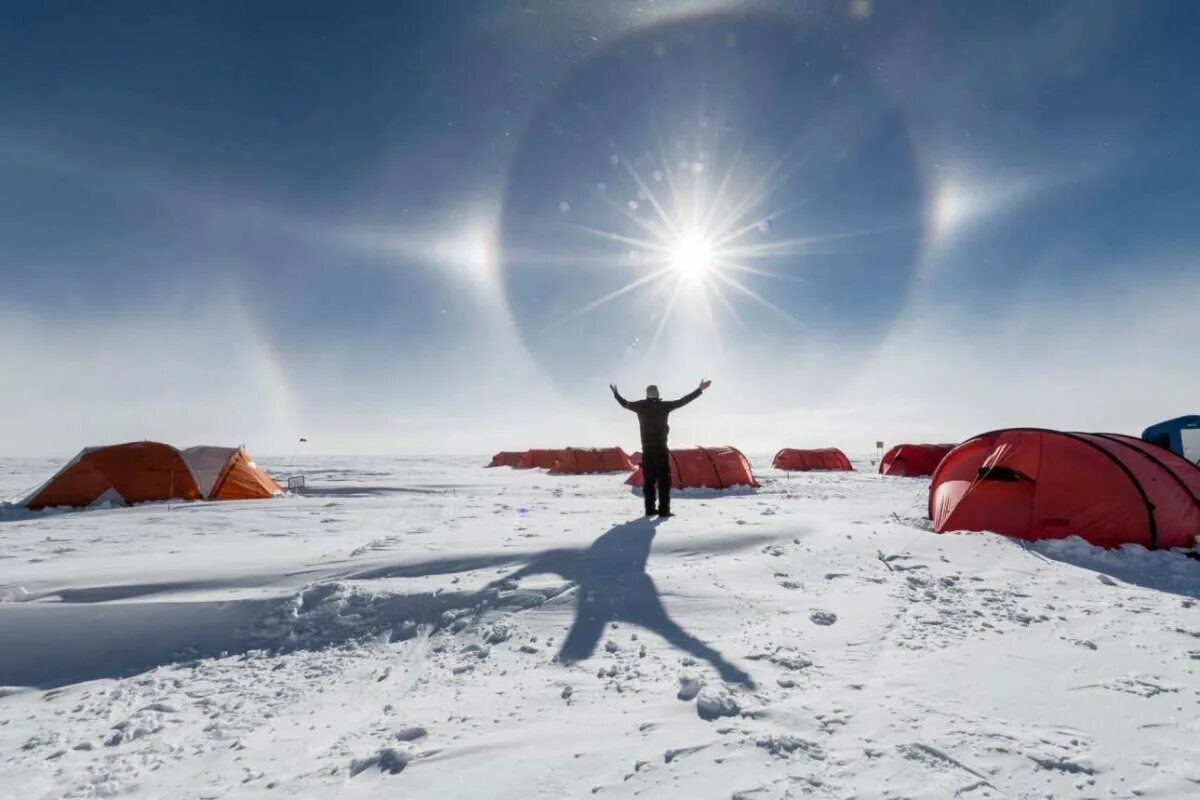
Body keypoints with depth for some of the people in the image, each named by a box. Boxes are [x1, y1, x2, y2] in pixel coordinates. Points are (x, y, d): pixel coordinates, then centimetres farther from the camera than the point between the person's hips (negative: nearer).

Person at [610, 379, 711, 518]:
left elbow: (624, 403, 20)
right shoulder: (664, 405, -6)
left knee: (649, 479, 10)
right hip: (661, 448, -4)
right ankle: (664, 510, -7)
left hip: (646, 449, 4)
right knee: (664, 479, -2)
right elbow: (683, 401, -5)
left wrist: (616, 393, 38)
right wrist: (700, 390, 0)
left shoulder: (640, 406, 4)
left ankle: (650, 509, 11)